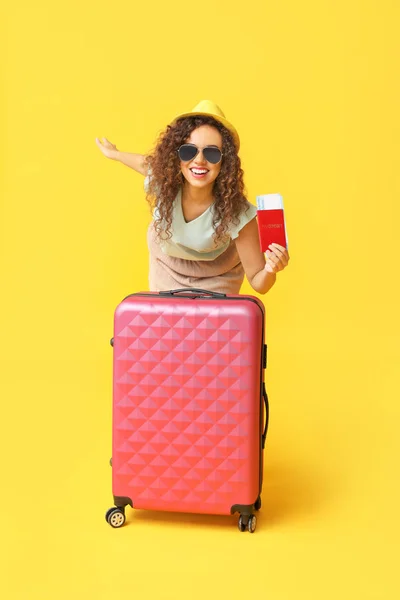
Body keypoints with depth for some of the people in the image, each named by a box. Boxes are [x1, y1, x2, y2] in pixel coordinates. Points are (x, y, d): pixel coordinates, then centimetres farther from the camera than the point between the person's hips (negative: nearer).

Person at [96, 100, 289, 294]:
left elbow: (258, 283, -30)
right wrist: (114, 154, 16)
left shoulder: (237, 214, -37)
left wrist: (270, 271, -53)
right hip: (166, 269, 3)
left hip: (214, 280, -2)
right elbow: (149, 163, -3)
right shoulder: (161, 182, -30)